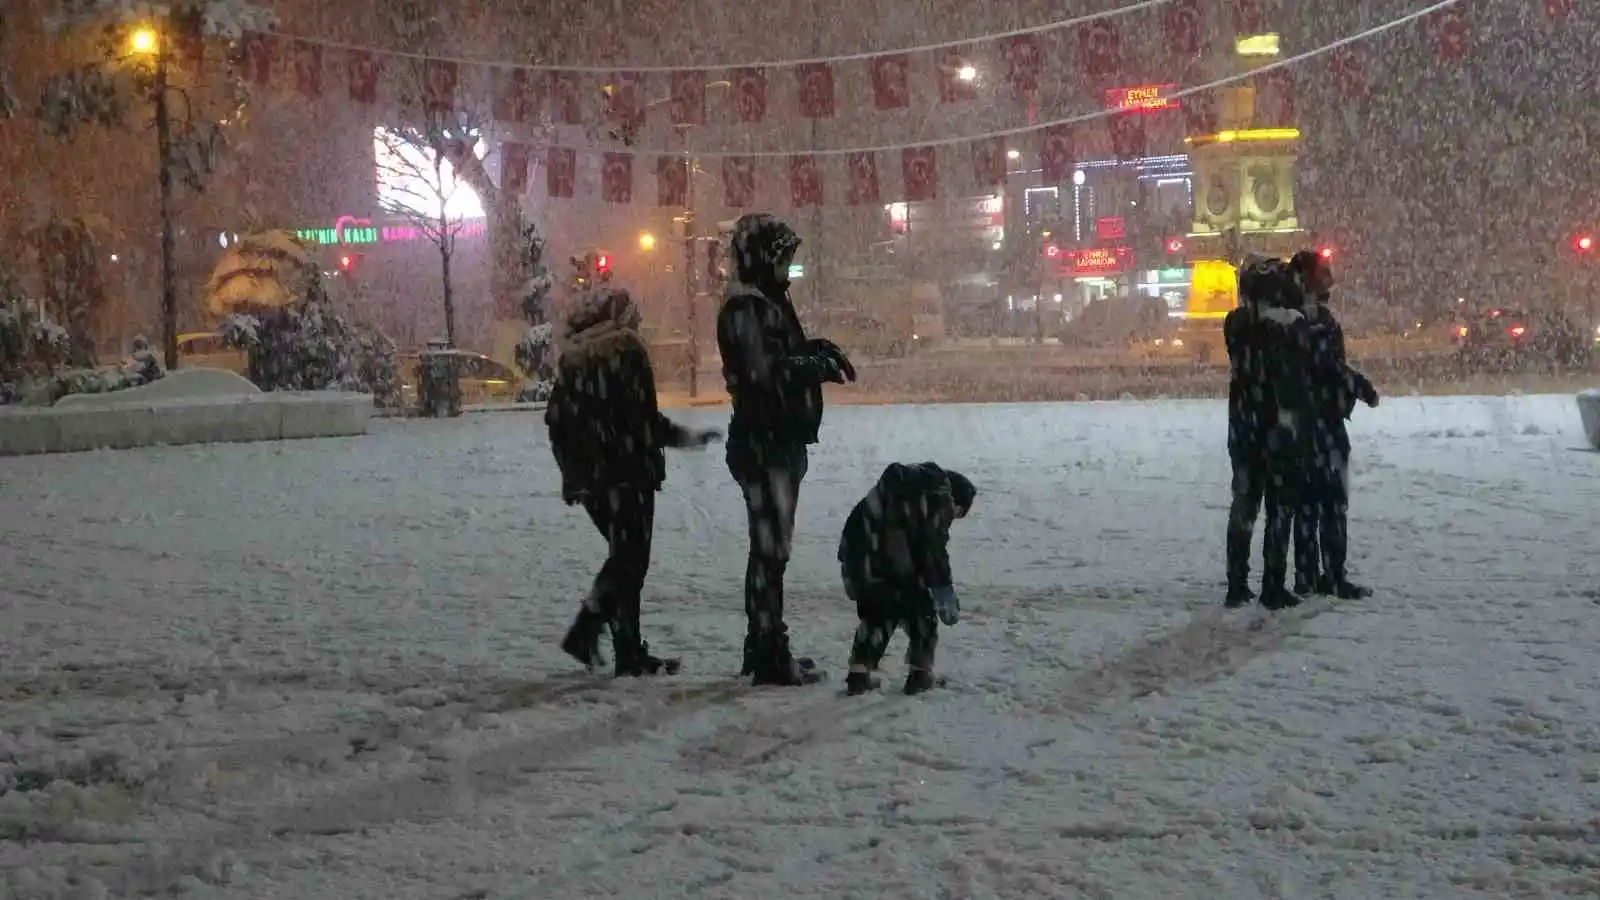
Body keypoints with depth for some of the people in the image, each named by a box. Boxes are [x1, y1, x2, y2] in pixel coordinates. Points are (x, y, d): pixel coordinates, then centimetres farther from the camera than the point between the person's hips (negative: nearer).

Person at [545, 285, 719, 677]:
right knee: (630, 560, -1)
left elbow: (556, 420, 12)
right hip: (627, 473, -7)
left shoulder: (571, 359, 10)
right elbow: (643, 417, -15)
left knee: (623, 556, 18)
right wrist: (685, 437, -3)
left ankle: (584, 633, 14)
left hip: (589, 479, 7)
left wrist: (572, 473, 20)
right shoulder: (625, 352, -9)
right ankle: (630, 656, -4)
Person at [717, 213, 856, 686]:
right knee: (771, 548, -9)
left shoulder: (768, 303, 18)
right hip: (762, 442, -11)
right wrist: (820, 365, -14)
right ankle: (771, 656, -7)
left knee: (770, 547, 15)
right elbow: (763, 371, -23)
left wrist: (818, 350, 6)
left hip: (780, 441, 11)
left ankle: (762, 647, 23)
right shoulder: (744, 309, -14)